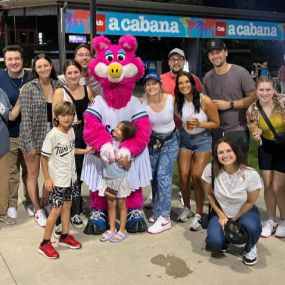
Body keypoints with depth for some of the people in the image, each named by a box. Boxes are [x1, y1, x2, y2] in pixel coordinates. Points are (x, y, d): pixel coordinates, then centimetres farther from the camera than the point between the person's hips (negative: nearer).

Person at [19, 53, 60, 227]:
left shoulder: (57, 85, 2)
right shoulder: (29, 88, -9)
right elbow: (26, 117, -12)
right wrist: (29, 143, -15)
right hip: (33, 137, -3)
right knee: (33, 174, 7)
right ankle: (39, 211, 22)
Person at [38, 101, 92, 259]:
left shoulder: (71, 131, 0)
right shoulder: (52, 135, -20)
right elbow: (44, 158, -15)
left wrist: (84, 151, 6)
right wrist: (47, 179, -15)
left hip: (70, 177, 7)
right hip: (57, 180, -7)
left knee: (67, 205, 16)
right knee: (56, 209, -2)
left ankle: (65, 236, 33)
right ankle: (45, 243, 10)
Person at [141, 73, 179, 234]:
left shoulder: (171, 99, -17)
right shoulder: (142, 102, -17)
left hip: (170, 141, -2)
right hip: (152, 141, 2)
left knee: (163, 175, -12)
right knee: (154, 176, 9)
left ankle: (164, 218, -8)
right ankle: (158, 211, 27)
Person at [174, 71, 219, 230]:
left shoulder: (205, 101, -18)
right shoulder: (178, 101, -7)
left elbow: (216, 123, -10)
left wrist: (200, 124, -23)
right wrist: (185, 125, -10)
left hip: (203, 140, -3)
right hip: (185, 139, 3)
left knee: (197, 177, -9)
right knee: (183, 177, 0)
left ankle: (199, 214, 6)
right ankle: (187, 208, 23)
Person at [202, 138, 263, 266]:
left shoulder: (251, 174, -25)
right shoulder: (211, 170, -22)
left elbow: (251, 202, -10)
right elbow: (209, 194, -5)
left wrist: (234, 220, -8)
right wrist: (221, 216, -8)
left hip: (245, 212, -1)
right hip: (220, 212, 1)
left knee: (251, 226, -35)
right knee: (214, 242, -24)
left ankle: (250, 249, 2)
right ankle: (226, 238, 16)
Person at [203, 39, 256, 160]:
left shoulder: (240, 72, -10)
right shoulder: (207, 77, 6)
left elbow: (253, 97, -12)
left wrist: (229, 104, -16)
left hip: (238, 131, -5)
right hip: (216, 132, 5)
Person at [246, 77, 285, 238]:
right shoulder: (252, 110, -12)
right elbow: (255, 132, 1)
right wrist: (256, 134, -21)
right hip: (266, 148, 3)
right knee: (268, 185, 7)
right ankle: (271, 220, 27)